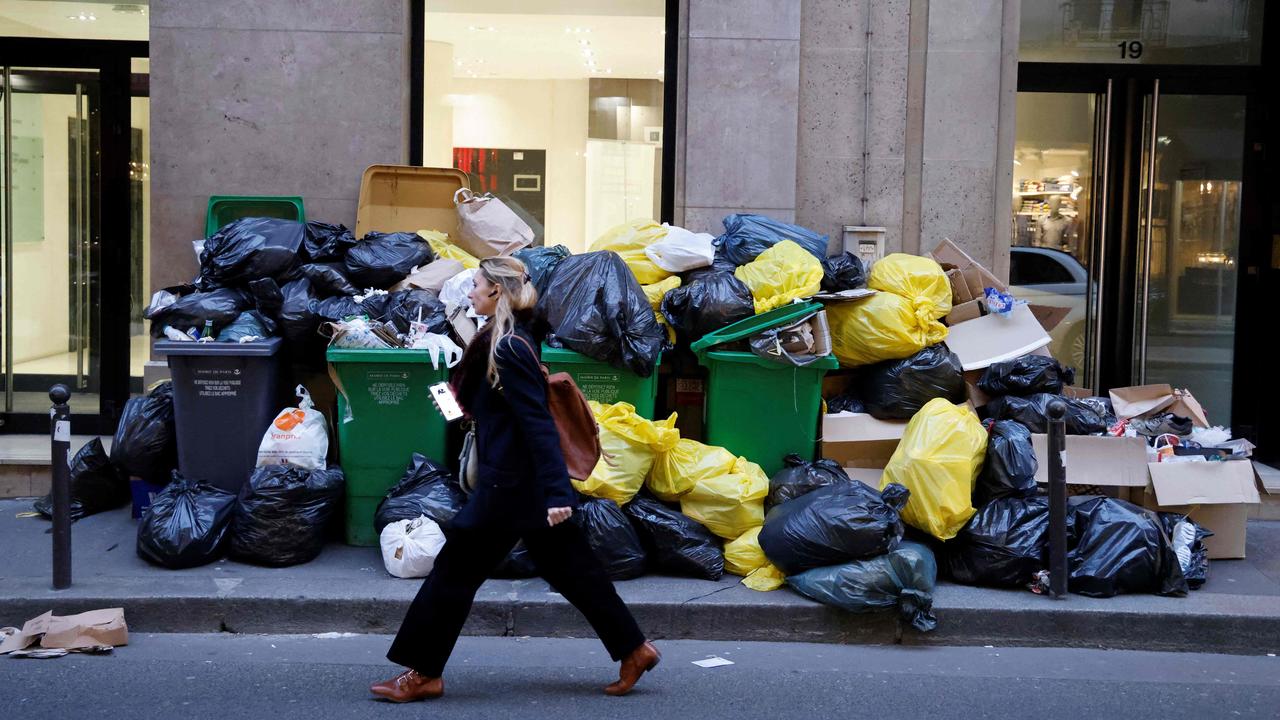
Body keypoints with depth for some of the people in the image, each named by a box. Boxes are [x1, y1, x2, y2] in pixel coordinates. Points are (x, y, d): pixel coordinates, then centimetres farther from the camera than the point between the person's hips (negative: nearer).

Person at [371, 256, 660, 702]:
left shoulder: (508, 348, -18)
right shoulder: (505, 340, 11)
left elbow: (538, 423, -24)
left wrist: (556, 492, -27)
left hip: (510, 485, -10)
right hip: (528, 483, 10)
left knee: (455, 572, 1)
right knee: (570, 569, 14)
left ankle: (424, 674, 11)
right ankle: (633, 649, 18)